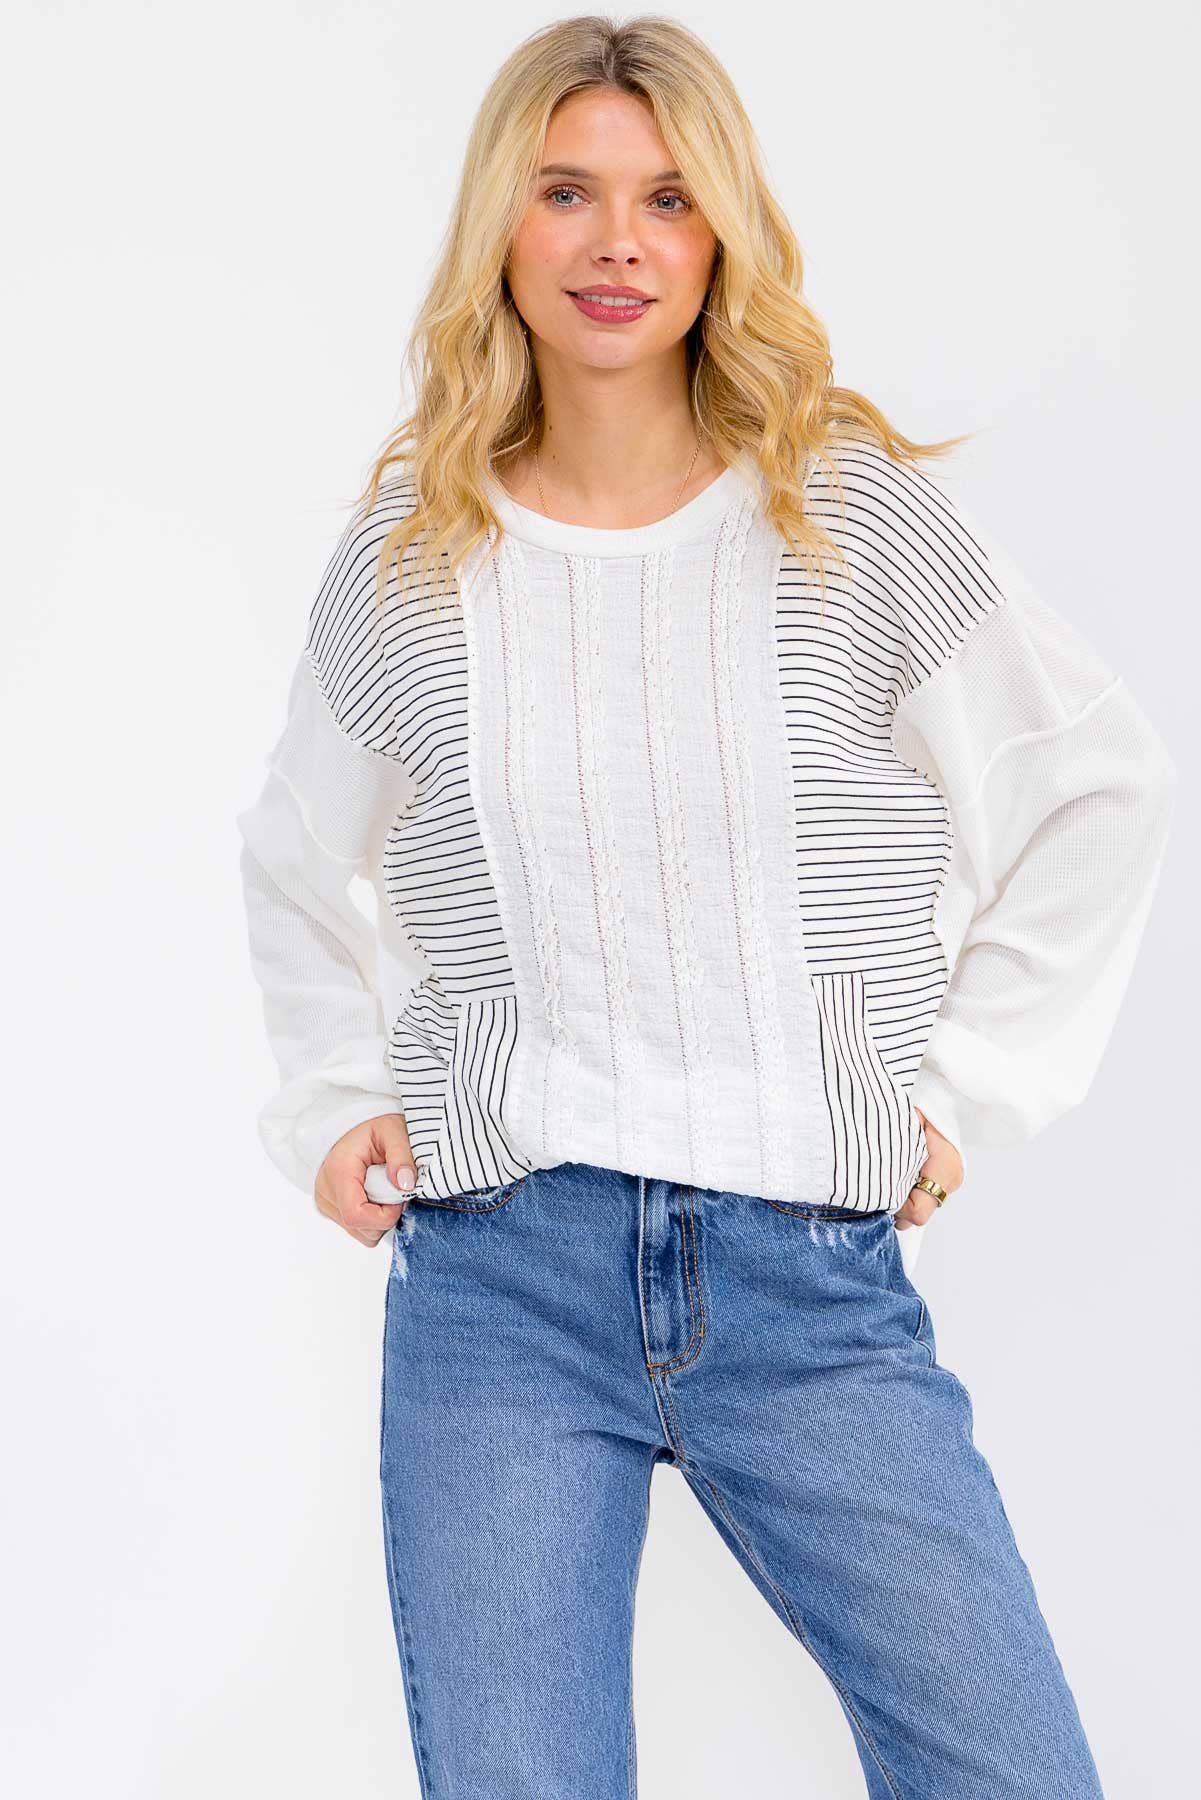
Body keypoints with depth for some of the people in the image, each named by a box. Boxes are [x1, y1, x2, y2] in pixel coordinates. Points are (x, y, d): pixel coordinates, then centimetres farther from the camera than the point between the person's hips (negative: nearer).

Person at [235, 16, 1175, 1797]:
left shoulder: (850, 510, 1)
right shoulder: (409, 557, 6)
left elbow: (1103, 780, 8)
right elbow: (294, 861, 23)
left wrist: (965, 1082, 4)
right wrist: (330, 1104, 12)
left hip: (813, 1276, 0)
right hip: (499, 1277, 1)